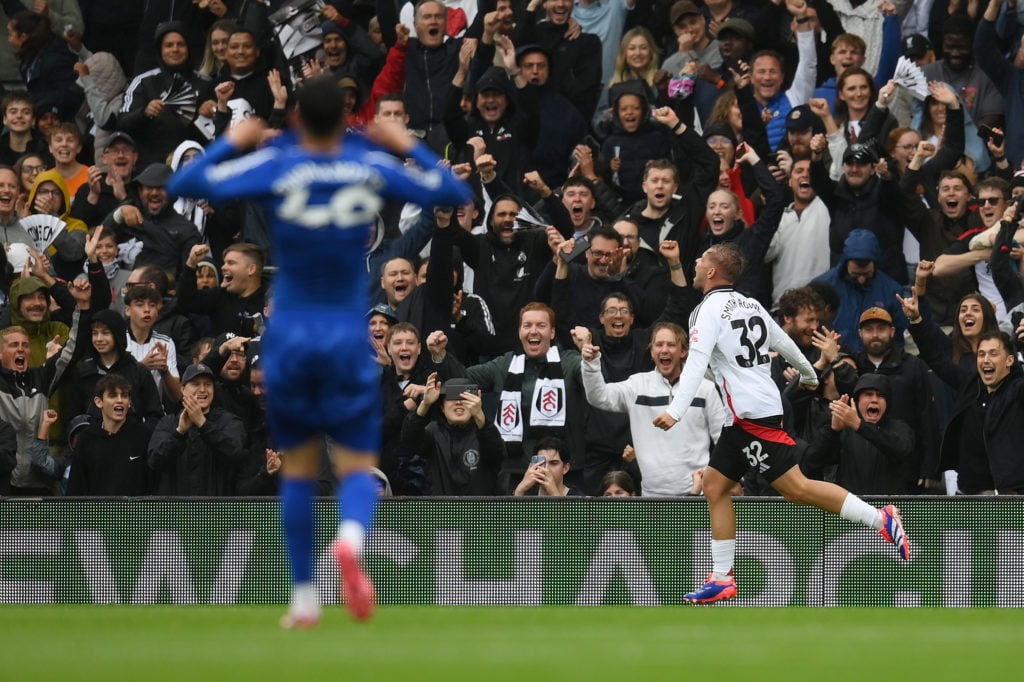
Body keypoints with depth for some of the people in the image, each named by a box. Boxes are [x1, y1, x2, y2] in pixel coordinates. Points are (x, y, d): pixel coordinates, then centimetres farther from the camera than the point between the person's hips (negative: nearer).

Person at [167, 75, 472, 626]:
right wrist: (409, 147, 18)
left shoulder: (276, 166, -8)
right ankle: (351, 539, -32)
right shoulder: (372, 167, -3)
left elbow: (184, 186, -8)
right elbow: (454, 194, 9)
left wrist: (230, 142, 5)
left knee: (297, 471, 12)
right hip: (349, 338, 0)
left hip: (289, 338, 0)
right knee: (357, 467, 2)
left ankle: (304, 600, 11)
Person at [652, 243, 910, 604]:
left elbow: (697, 361, -21)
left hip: (752, 414, -9)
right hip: (741, 418, 9)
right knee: (714, 485, 8)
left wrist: (675, 410, -28)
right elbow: (784, 343, 25)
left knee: (795, 487, -13)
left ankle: (881, 519, -14)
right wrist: (809, 375, 43)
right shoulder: (749, 305, 14)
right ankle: (722, 579, 5)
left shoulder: (711, 308, -9)